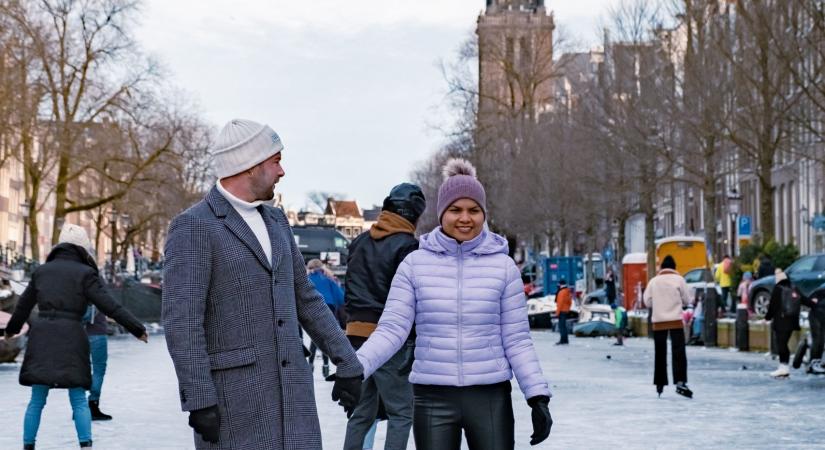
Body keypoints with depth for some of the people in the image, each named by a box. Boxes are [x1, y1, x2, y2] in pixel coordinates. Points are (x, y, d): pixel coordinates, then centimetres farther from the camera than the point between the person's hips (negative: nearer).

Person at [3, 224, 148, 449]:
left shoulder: (42, 270, 13)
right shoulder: (85, 274, -1)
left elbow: (24, 304, 25)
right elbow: (110, 306, -8)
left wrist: (12, 328, 42)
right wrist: (137, 329, -5)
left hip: (41, 338, 3)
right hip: (70, 339, -3)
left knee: (37, 400, 9)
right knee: (78, 399, 1)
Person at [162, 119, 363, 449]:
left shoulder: (273, 220, 14)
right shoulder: (192, 227, -10)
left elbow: (304, 299, 19)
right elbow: (181, 321, -16)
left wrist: (347, 363, 16)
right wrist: (198, 400, -21)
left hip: (289, 386, 7)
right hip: (232, 391, -7)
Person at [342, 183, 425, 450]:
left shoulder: (359, 242, 13)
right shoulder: (407, 246, -10)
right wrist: (412, 343, -10)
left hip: (357, 336, 7)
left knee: (362, 411, 15)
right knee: (402, 413, 1)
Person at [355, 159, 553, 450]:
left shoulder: (502, 265, 0)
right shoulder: (415, 264, 0)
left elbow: (516, 339, 2)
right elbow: (392, 329, -4)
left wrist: (537, 396, -5)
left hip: (490, 396, 0)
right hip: (432, 397, 0)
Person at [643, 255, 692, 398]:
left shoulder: (654, 281, 4)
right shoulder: (678, 279, -2)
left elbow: (647, 302, 5)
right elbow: (686, 301, 2)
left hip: (658, 322, 3)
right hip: (676, 321, -3)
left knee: (660, 353, 11)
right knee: (678, 352, -6)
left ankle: (660, 383, 15)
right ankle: (680, 382, -18)